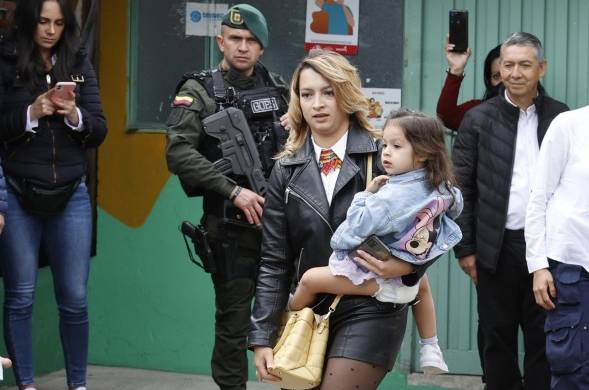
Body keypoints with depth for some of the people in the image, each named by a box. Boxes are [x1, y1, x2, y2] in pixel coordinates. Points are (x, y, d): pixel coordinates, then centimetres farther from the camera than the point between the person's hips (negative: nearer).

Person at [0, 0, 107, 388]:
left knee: (75, 298, 4)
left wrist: (74, 115, -14)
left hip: (71, 196, 2)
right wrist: (32, 114, -19)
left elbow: (99, 131, 5)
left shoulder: (79, 63, 6)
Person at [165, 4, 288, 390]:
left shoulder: (277, 89, 11)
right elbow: (179, 154, -13)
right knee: (233, 321, 3)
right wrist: (234, 191, -17)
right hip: (230, 226, -3)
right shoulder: (199, 91, -2)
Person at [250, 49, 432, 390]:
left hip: (370, 310, -4)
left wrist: (405, 265, -20)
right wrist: (262, 338, -1)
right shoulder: (287, 171, 5)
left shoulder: (381, 157, -5)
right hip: (309, 312, 4)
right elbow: (275, 262, 5)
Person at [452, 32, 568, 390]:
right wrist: (465, 247, -2)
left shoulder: (561, 118, 4)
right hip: (498, 248, 0)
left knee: (543, 341, 5)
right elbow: (461, 188, 2)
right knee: (498, 339, 8)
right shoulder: (479, 120, 2)